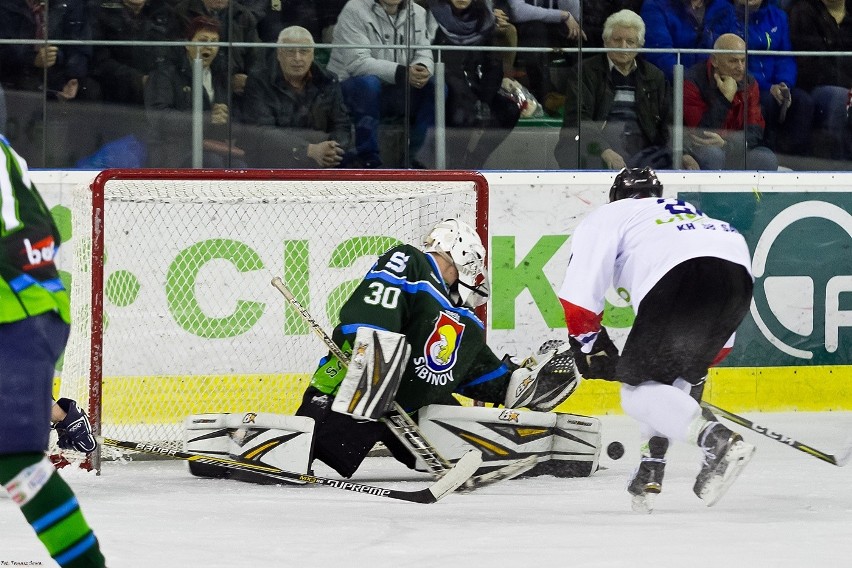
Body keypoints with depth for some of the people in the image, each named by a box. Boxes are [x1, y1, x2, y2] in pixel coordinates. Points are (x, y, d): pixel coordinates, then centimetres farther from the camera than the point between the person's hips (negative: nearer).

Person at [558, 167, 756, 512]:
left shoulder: (607, 216, 27)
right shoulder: (692, 214, 45)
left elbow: (578, 295, 11)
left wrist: (591, 347, 22)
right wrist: (698, 364, 48)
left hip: (681, 277, -6)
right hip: (739, 273, 6)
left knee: (638, 387, 1)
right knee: (671, 376, 26)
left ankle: (717, 441, -21)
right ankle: (650, 472, 14)